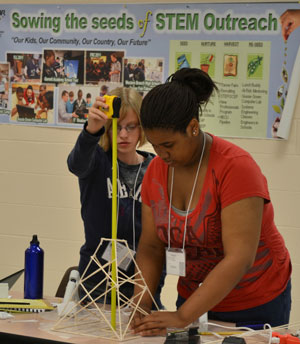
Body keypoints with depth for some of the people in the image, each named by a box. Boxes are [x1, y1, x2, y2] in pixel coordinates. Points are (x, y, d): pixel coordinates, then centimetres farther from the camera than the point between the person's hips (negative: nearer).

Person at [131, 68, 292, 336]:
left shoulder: (235, 167, -25)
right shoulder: (156, 171, -5)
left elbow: (239, 259, -30)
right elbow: (151, 246, 0)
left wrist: (182, 317, -33)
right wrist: (142, 306, -16)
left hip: (256, 307, -5)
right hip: (195, 299, 5)